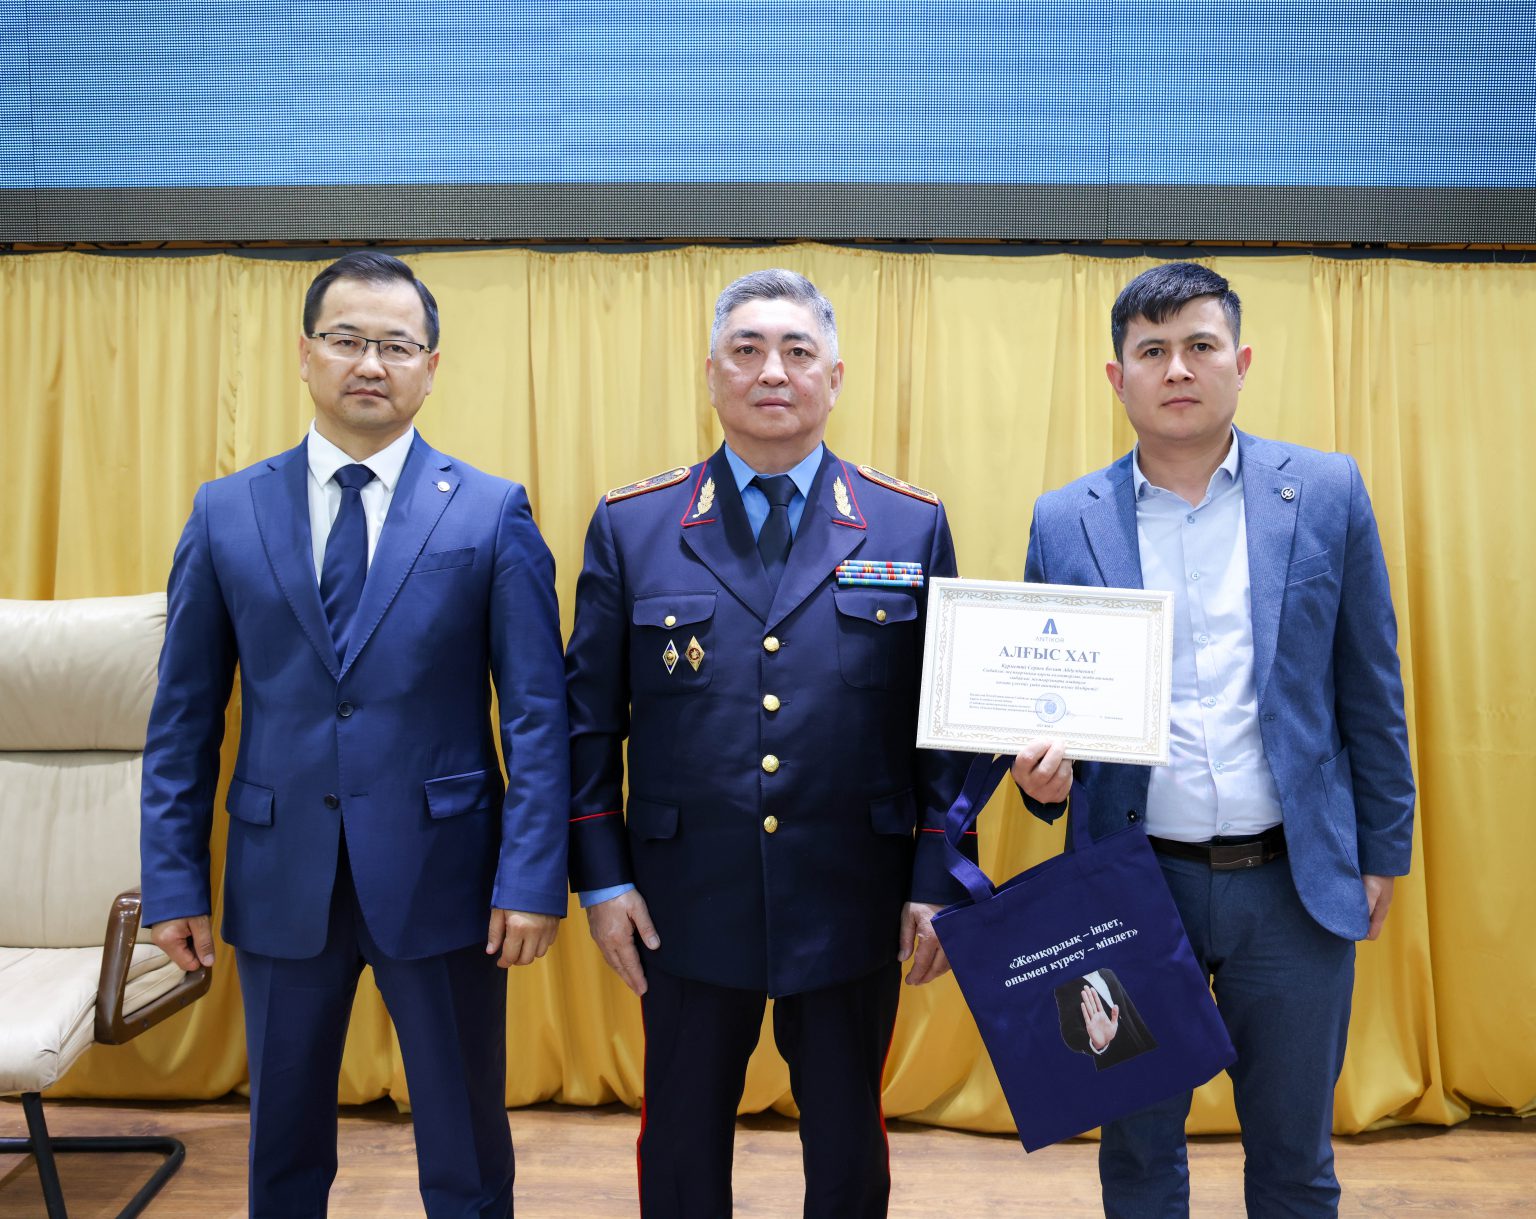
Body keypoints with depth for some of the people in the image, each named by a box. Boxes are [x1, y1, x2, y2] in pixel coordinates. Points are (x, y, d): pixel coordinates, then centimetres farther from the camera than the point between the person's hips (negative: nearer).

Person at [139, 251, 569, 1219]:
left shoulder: (492, 513, -3)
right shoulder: (227, 513, 4)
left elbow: (537, 712, -6)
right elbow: (184, 716, 6)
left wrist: (531, 878, -11)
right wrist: (174, 879, 3)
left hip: (440, 875, -2)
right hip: (279, 879, 2)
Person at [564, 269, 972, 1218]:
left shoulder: (912, 526, 0)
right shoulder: (630, 526, 0)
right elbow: (589, 719, 3)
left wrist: (938, 885, -2)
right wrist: (601, 878, -2)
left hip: (854, 907, 0)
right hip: (688, 906, 0)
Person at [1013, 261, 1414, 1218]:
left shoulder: (1327, 491, 0)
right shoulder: (1066, 521, 0)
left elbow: (1371, 688, 4)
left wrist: (1384, 849, 5)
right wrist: (1043, 767, -14)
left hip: (1294, 884, 0)